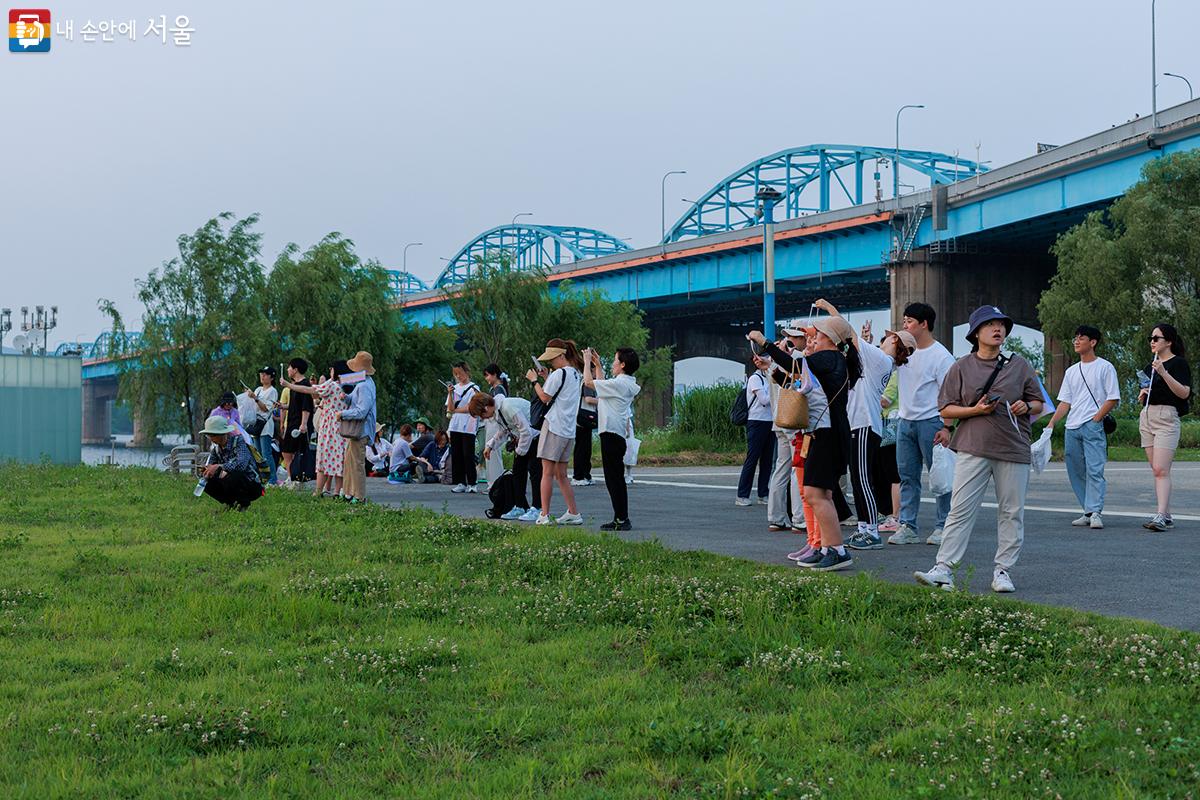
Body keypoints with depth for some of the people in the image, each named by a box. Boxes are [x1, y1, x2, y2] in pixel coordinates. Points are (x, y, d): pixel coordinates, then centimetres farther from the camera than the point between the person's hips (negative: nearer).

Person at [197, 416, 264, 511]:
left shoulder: (238, 441, -19)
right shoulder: (217, 447, 2)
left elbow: (242, 464, -37)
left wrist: (219, 467, -41)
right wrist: (206, 470, -20)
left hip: (252, 485, -7)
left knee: (230, 478, -34)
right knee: (208, 483, -10)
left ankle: (244, 503, -7)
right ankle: (232, 503, 8)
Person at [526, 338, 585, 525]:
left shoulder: (559, 373, -11)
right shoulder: (576, 375, 16)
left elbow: (545, 397, -9)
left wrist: (534, 380, 2)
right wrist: (546, 378, 16)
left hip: (554, 427, -8)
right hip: (569, 430, 8)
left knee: (547, 472, -6)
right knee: (561, 475, 14)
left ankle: (544, 515, -7)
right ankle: (573, 513, 12)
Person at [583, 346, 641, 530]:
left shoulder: (618, 384, -15)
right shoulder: (628, 384, 14)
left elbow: (589, 382, -12)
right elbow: (602, 383, 29)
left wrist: (587, 362, 0)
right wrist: (597, 364, 30)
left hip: (611, 434, -10)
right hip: (618, 435, 10)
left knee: (614, 479, -7)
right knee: (616, 479, 14)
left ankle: (622, 520, -7)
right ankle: (620, 518, 17)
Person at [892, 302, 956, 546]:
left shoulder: (941, 356, -9)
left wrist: (947, 428, -18)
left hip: (930, 422, -7)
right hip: (905, 421, 7)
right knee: (907, 475, 7)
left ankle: (943, 526, 5)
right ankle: (908, 527, 10)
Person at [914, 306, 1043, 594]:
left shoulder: (1020, 366, 11)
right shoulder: (961, 367, 7)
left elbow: (1039, 404, 17)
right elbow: (945, 409, 5)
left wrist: (1026, 407, -6)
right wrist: (975, 410, -11)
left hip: (1013, 449, 2)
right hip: (972, 448, -2)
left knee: (1011, 512, 4)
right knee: (961, 509, -6)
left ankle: (1003, 570, 13)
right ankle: (944, 568, -7)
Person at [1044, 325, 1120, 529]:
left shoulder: (1105, 367, 2)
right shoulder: (1071, 371, 19)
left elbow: (1113, 398, -3)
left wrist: (1095, 419, -11)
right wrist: (1052, 423, 3)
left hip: (1093, 427, -7)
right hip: (1071, 428, 7)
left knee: (1094, 470, -15)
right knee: (1076, 472, 6)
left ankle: (1095, 512, -18)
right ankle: (1088, 512, 12)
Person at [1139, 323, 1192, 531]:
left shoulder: (1178, 363, -4)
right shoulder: (1150, 367, 18)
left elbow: (1184, 393, -16)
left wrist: (1164, 373, -23)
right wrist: (1142, 394, 7)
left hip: (1167, 417, -8)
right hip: (1147, 417, 8)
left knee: (1161, 470, -16)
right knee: (1156, 470, 6)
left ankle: (1161, 516, -22)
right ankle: (1167, 516, 9)